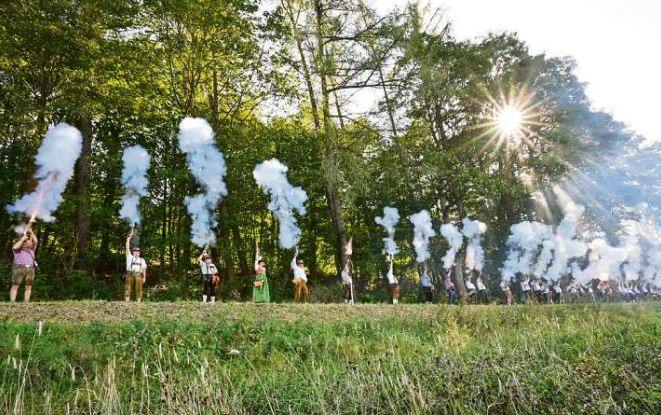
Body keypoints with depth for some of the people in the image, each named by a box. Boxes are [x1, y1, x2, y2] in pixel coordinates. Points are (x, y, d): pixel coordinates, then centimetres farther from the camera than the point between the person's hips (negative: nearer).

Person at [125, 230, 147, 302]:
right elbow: (127, 247, 11)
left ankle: (138, 301, -5)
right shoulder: (130, 257, 17)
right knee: (127, 288, -7)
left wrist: (144, 277, 3)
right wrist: (129, 237, 7)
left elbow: (144, 269, 16)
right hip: (130, 274, -1)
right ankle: (127, 301, -8)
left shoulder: (142, 260, 22)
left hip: (138, 275, 1)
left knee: (139, 289, -5)